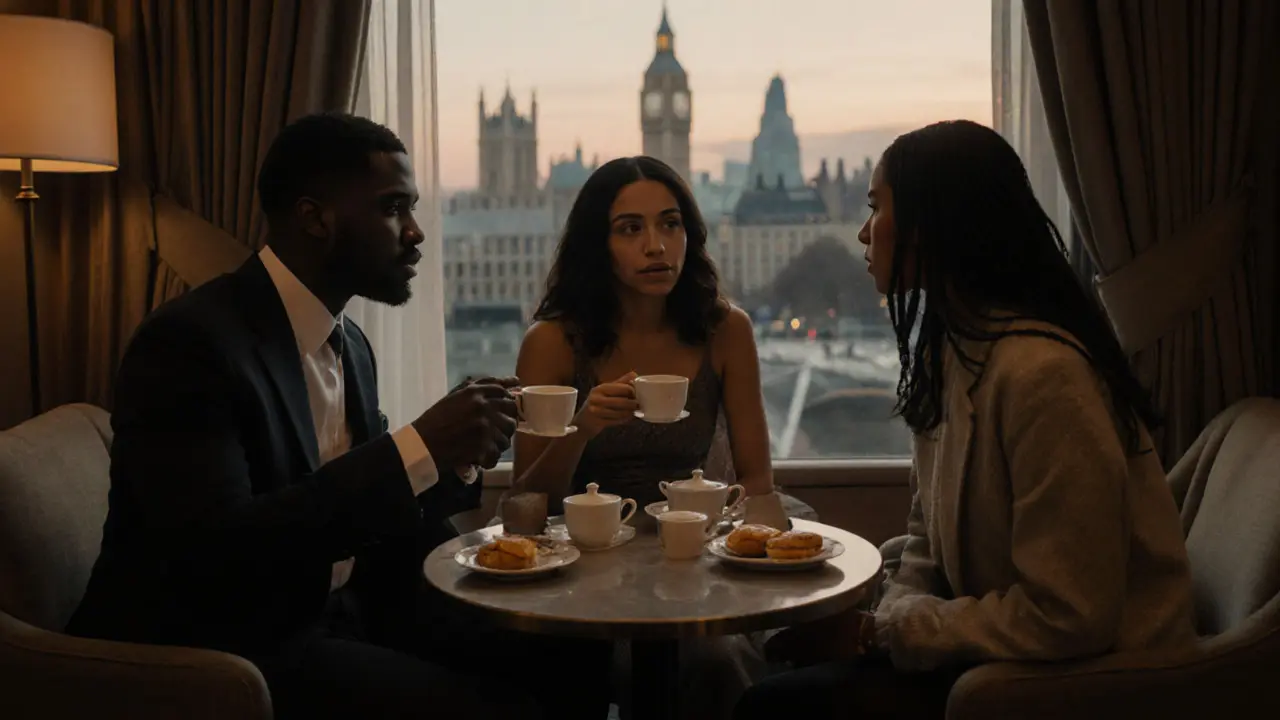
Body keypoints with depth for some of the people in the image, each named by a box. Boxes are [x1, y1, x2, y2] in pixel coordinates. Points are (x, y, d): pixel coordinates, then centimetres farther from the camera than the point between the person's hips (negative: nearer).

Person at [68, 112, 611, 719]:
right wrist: (418, 448, -28)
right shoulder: (189, 341, -17)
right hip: (219, 648, -8)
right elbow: (213, 553, -28)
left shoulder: (350, 345, 9)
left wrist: (456, 457, -6)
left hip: (335, 617, 8)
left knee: (563, 662, -4)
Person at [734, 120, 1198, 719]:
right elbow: (929, 535, 13)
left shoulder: (1040, 373, -25)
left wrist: (878, 632, -17)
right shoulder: (951, 350, 7)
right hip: (997, 643, 8)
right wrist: (888, 618, -7)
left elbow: (1064, 619, -24)